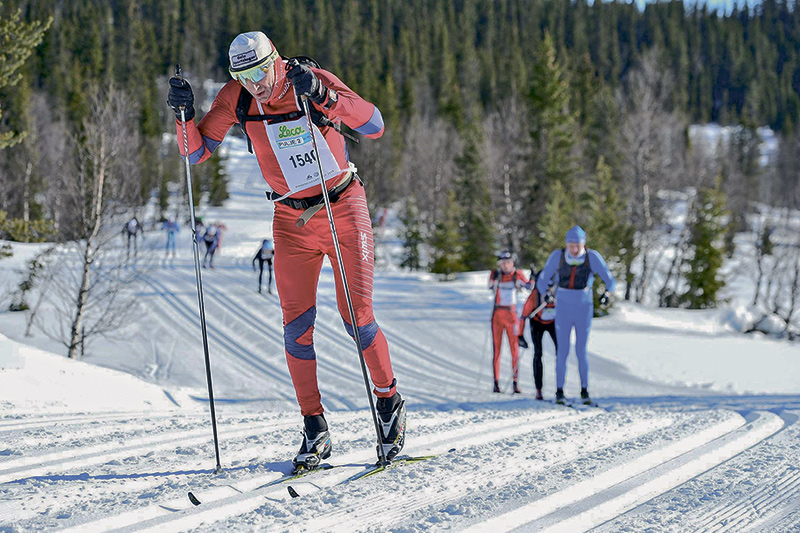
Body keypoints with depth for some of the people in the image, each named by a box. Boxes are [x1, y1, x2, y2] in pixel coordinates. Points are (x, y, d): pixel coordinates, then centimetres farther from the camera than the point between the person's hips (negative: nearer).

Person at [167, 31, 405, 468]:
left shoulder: (313, 80, -18)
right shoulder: (235, 99, -9)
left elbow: (374, 126, -28)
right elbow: (197, 152, -4)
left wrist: (321, 94, -40)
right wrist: (184, 114, -22)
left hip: (343, 208, -3)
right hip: (291, 220, 3)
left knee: (357, 317, -8)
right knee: (296, 325, -4)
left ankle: (389, 402, 14)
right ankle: (314, 430, 5)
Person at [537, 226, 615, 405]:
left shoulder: (592, 257, -8)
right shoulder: (557, 256, -6)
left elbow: (610, 280, -2)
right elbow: (542, 280, 2)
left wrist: (607, 293, -23)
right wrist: (546, 293, -18)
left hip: (584, 310, 0)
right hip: (563, 311, 0)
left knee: (581, 351, 1)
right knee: (562, 351, -2)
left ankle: (584, 391, 11)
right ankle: (559, 391, 5)